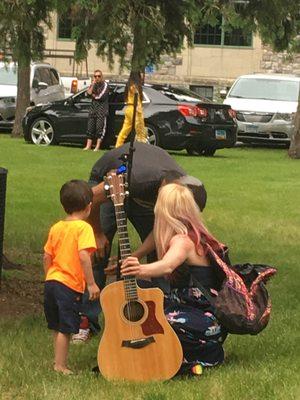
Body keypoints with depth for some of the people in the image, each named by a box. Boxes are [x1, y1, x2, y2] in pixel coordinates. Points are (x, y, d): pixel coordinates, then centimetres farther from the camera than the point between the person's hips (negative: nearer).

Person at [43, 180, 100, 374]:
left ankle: (59, 360, 29)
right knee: (65, 328, -1)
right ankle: (60, 366, 2)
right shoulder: (83, 227, -11)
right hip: (70, 285, -7)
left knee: (57, 327, 18)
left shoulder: (56, 228, 10)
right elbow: (83, 256, -22)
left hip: (51, 282, 7)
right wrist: (91, 283, -19)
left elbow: (47, 257, 12)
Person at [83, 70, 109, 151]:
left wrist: (93, 95, 4)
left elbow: (101, 96, -12)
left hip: (102, 108, -6)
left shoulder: (105, 85, -4)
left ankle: (97, 147, -9)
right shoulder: (93, 85, 15)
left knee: (100, 127, -9)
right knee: (90, 127, 3)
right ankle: (88, 146, 5)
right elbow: (88, 93, 0)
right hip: (93, 108, 6)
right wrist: (93, 84, -5)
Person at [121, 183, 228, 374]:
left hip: (208, 321, -10)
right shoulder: (196, 236, 12)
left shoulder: (183, 240, -19)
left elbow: (167, 266, -42)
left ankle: (209, 356, -12)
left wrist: (141, 269, -61)